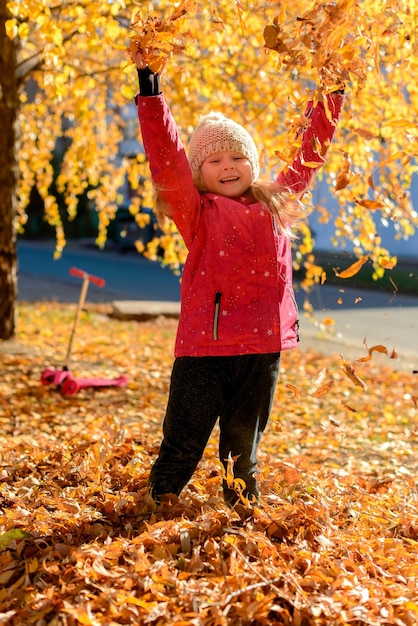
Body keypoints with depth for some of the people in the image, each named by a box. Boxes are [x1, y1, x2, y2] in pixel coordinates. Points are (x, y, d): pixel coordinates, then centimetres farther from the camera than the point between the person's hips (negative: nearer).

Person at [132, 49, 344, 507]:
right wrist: (149, 86, -15)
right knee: (181, 447, 2)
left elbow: (308, 156, 23)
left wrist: (332, 97, 26)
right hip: (204, 348, -3)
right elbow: (166, 158, -10)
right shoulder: (197, 212, 0)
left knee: (242, 450, 18)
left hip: (263, 348, 3)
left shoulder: (277, 204, 12)